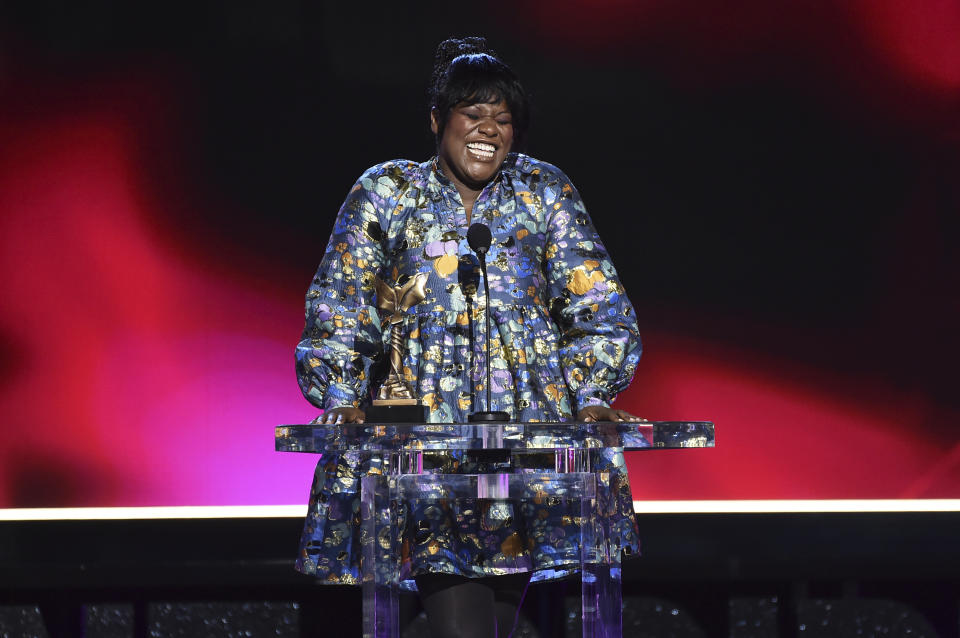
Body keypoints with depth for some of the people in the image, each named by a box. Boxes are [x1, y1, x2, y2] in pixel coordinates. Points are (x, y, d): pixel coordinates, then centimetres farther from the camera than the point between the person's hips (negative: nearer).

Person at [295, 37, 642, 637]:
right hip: (424, 429, -2)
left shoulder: (545, 191, 11)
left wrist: (592, 398, -2)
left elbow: (599, 305, 10)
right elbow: (338, 306, 6)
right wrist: (343, 401, -6)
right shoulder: (387, 193, 7)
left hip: (530, 429, 2)